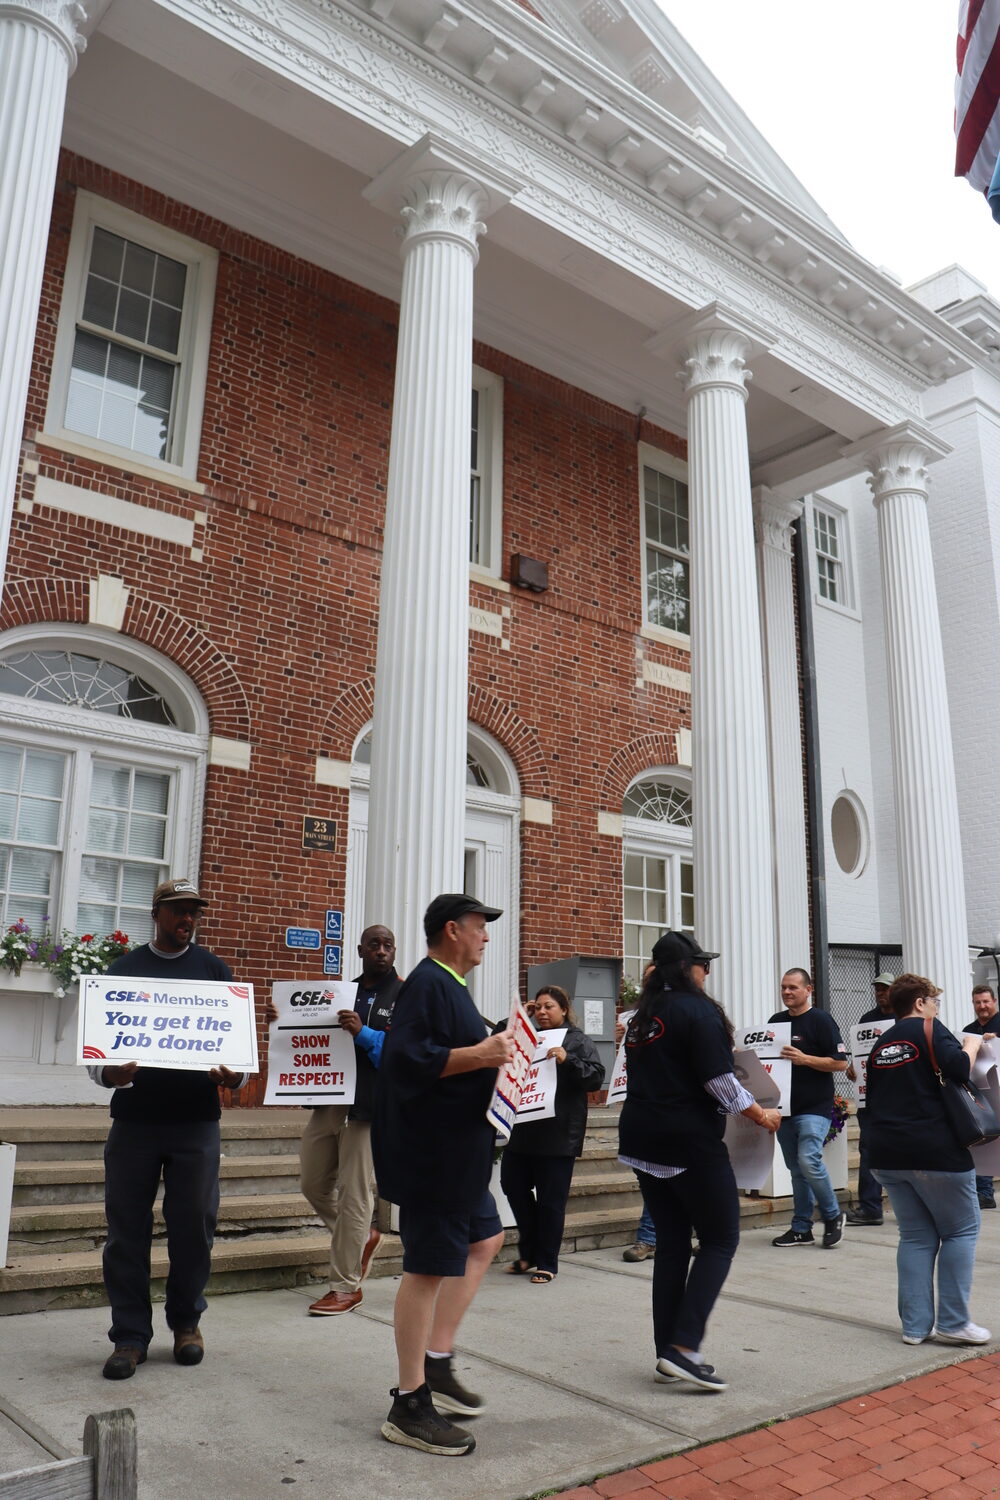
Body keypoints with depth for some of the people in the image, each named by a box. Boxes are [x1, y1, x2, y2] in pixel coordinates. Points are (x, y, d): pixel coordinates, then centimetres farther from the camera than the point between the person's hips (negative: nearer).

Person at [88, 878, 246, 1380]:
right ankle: (130, 1334, 17)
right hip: (133, 1118, 0)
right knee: (127, 1229, 4)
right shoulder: (123, 969, 8)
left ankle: (186, 1320, 25)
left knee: (194, 1226, 5)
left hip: (196, 1120, 0)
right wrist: (108, 1073, -16)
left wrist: (235, 1076, -15)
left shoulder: (215, 970, 8)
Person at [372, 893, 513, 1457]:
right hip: (431, 1151, -11)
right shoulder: (428, 983, -18)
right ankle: (410, 1406, 8)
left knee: (484, 1240, 18)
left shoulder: (447, 984, 16)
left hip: (458, 1151, 11)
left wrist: (491, 1051, 15)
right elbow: (409, 1059, -29)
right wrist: (480, 1055, -28)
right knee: (429, 1267, -3)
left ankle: (437, 1363, 25)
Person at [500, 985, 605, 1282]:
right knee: (514, 1185, 6)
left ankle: (546, 1263, 15)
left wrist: (567, 1060, -25)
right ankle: (529, 1252, 24)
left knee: (550, 1199, 1)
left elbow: (596, 1076, -10)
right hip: (523, 1131, 6)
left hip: (559, 1134, -6)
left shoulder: (577, 1041, -1)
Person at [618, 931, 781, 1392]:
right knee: (720, 1239, 3)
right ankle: (684, 1345, -7)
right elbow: (719, 1082, -16)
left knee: (671, 1241, 13)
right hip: (690, 1141, -8)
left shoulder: (642, 1016, 12)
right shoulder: (697, 1010, -12)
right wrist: (762, 1115, -4)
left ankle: (667, 1353, 16)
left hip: (642, 1137, 8)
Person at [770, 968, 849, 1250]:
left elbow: (840, 1062, -10)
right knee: (796, 1169, 11)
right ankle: (801, 1229, 19)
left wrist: (804, 1059, -20)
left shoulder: (821, 1020, -6)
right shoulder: (776, 1021, 12)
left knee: (809, 1160, -17)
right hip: (784, 1107, 6)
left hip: (814, 1107, -6)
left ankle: (832, 1216, 5)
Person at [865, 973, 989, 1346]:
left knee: (916, 1236, 13)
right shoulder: (929, 1029, -5)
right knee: (961, 1230, 8)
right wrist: (971, 1045, -2)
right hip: (936, 1151, -6)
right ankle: (952, 1322, 7)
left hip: (886, 1153, 6)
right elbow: (959, 1069, -20)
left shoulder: (880, 1045, 15)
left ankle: (915, 1325, 11)